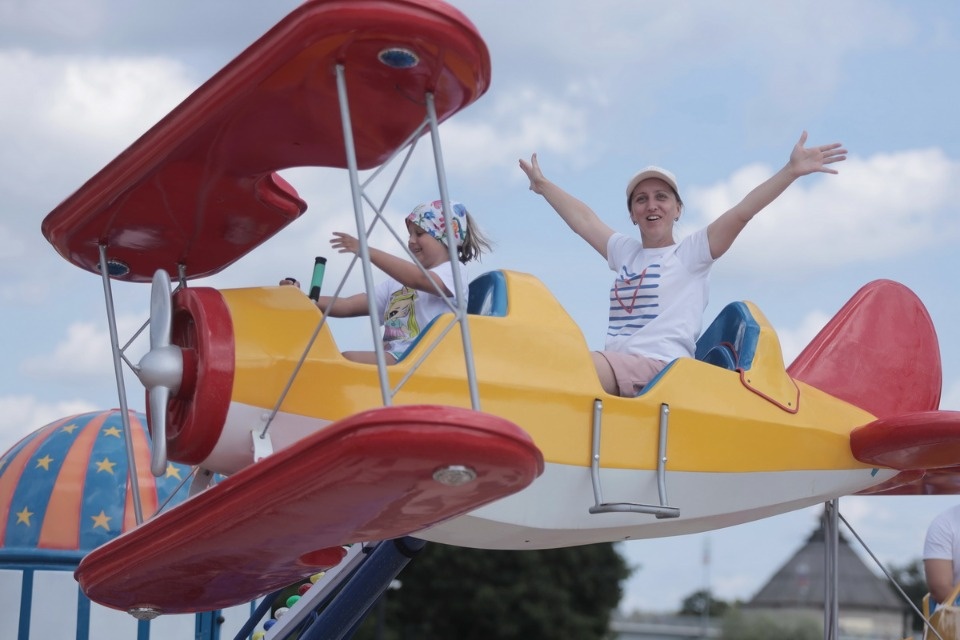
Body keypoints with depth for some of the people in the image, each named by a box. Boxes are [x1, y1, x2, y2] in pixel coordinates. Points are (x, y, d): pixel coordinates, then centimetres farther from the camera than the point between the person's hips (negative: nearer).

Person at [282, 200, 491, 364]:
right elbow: (347, 306, 23)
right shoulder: (396, 282, 30)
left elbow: (419, 279, -17)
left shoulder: (453, 271, 6)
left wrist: (368, 252, -22)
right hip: (389, 358, 7)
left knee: (348, 359, -30)